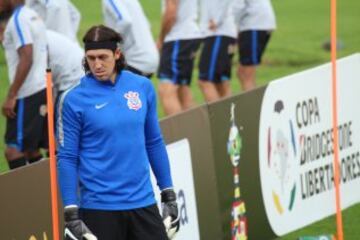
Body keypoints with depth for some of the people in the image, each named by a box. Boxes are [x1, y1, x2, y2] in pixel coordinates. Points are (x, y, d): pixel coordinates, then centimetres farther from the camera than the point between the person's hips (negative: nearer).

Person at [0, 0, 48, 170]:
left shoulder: (18, 20, -13)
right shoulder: (32, 16, 15)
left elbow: (26, 59, -21)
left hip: (28, 95, -10)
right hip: (43, 88, 10)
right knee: (31, 149, 14)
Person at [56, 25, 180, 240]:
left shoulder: (143, 87, 3)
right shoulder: (74, 99, -7)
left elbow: (154, 143, 12)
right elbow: (67, 158, -5)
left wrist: (169, 195, 10)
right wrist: (71, 214, -10)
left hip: (143, 203, 3)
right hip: (99, 208, -3)